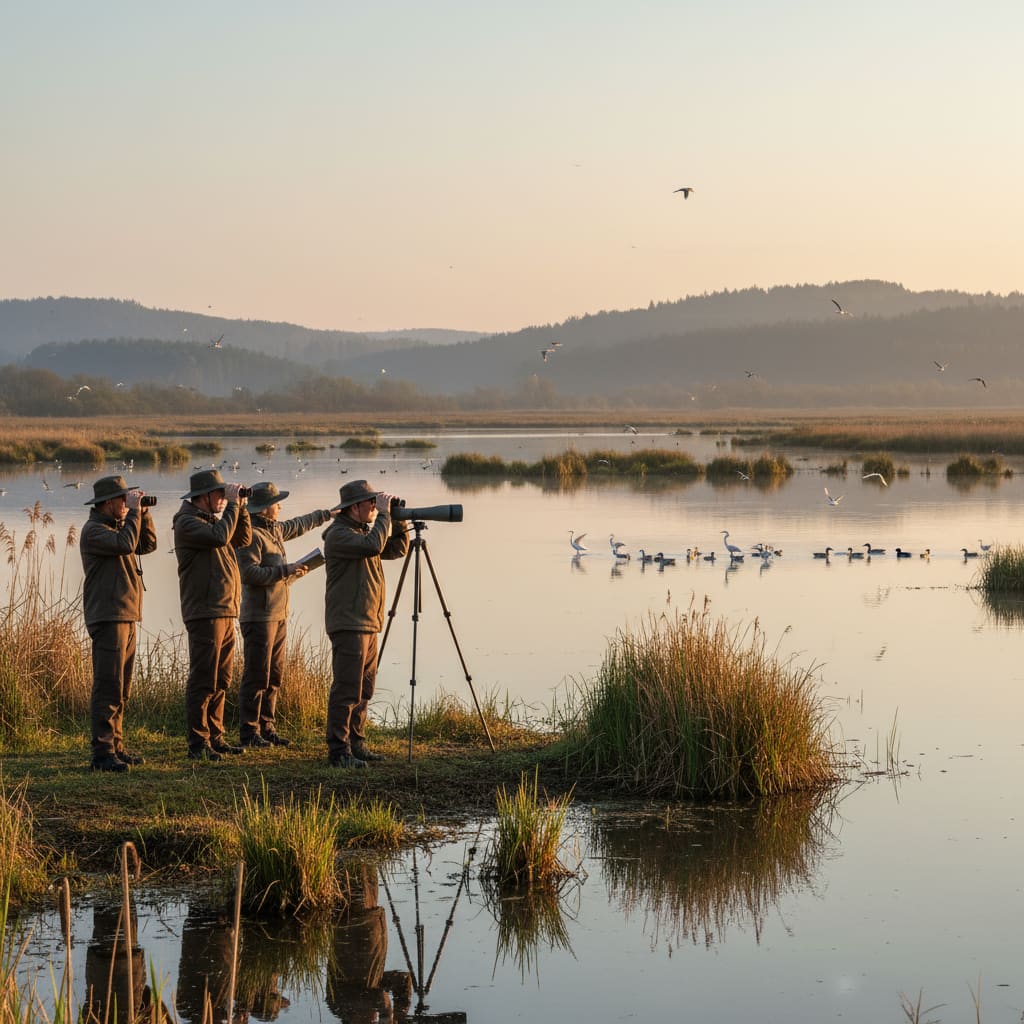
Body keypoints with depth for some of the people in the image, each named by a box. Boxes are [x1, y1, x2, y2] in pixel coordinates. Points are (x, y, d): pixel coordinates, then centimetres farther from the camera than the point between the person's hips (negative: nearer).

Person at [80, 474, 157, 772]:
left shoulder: (118, 526, 20)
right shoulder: (94, 530, -10)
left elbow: (147, 544, 20)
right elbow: (126, 544, -24)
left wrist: (143, 513, 9)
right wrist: (134, 512, -14)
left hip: (127, 617, 10)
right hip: (108, 618, -10)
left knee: (121, 689, 12)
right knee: (108, 687, -13)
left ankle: (115, 747, 17)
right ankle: (102, 753, -14)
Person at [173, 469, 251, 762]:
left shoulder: (212, 519, 19)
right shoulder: (188, 522, -10)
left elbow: (243, 539, 22)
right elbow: (220, 537, -24)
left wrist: (239, 507, 10)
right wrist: (232, 505, -15)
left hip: (225, 613, 10)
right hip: (205, 613, -10)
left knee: (220, 681, 13)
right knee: (203, 680, -8)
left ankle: (214, 737, 19)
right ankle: (198, 743, -7)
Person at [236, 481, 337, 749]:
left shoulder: (275, 530, 15)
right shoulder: (251, 535, -13)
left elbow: (299, 525, 35)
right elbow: (249, 573, -22)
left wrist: (327, 514, 42)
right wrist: (285, 570, -19)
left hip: (279, 615, 9)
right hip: (259, 616, -9)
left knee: (275, 676, 11)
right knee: (256, 676, -7)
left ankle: (266, 727, 16)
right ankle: (249, 732, -4)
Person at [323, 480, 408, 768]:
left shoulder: (364, 531, 17)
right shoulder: (338, 534, -12)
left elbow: (396, 549, 20)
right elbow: (373, 546, -27)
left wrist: (399, 524, 7)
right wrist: (384, 514, -17)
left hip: (369, 625, 10)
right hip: (348, 625, -10)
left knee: (364, 690, 12)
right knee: (347, 690, -11)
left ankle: (356, 744, 18)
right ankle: (339, 751, -11)